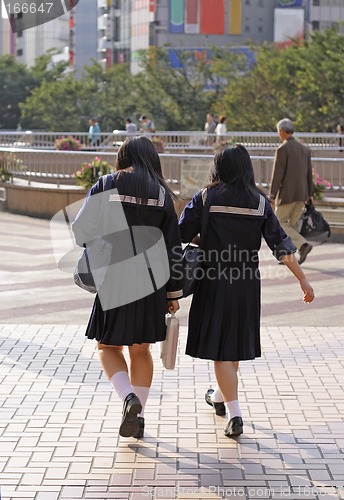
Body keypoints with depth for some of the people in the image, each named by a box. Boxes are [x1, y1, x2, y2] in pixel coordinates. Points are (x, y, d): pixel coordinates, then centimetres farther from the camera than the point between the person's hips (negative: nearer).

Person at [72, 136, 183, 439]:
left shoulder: (105, 187, -4)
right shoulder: (162, 194, 3)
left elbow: (81, 232, -7)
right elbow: (173, 248, 3)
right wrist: (174, 293, 8)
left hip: (115, 280, -3)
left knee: (109, 347, 10)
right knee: (140, 350, 15)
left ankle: (129, 398, -14)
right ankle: (138, 418, 17)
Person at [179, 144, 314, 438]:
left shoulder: (205, 199, -6)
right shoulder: (260, 202, -1)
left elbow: (179, 237, -6)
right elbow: (282, 245, -4)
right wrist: (303, 281, 1)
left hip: (214, 282, -3)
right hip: (247, 283, 3)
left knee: (220, 349, 2)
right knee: (236, 341, 21)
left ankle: (235, 414, -6)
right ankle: (220, 397, 41)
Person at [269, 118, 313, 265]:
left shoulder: (282, 149, -12)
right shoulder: (305, 149, 10)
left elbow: (277, 175, -14)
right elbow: (309, 174, 14)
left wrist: (272, 196, -9)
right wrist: (310, 194, 20)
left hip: (287, 194, -7)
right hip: (302, 194, 7)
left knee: (280, 223, 2)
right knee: (292, 224, 14)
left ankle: (303, 245, -16)